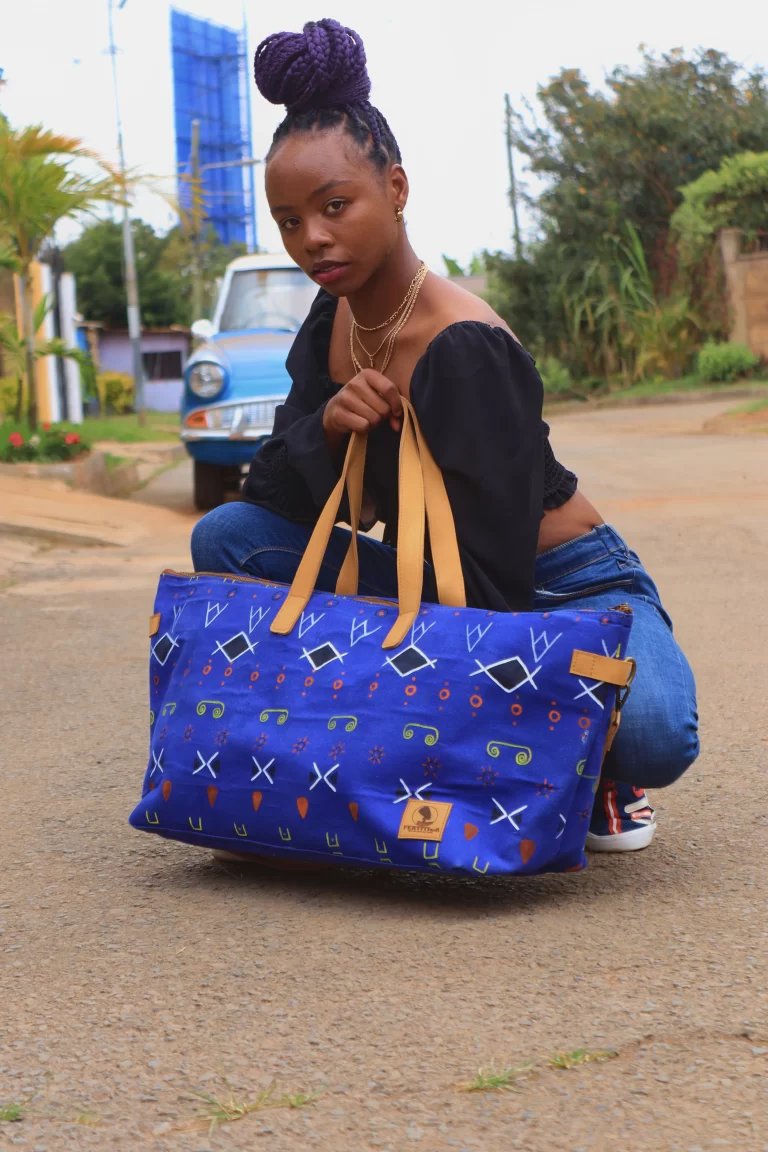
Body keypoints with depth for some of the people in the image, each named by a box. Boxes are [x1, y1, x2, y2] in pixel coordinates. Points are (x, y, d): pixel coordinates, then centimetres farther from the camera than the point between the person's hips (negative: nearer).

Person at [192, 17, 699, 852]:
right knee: (227, 538, -7)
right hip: (433, 585, 8)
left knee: (651, 733, -40)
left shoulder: (466, 349, -26)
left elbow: (493, 568, -27)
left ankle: (587, 769, -1)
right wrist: (327, 428, -20)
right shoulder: (333, 322, -1)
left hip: (565, 589, -7)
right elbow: (273, 494, 1)